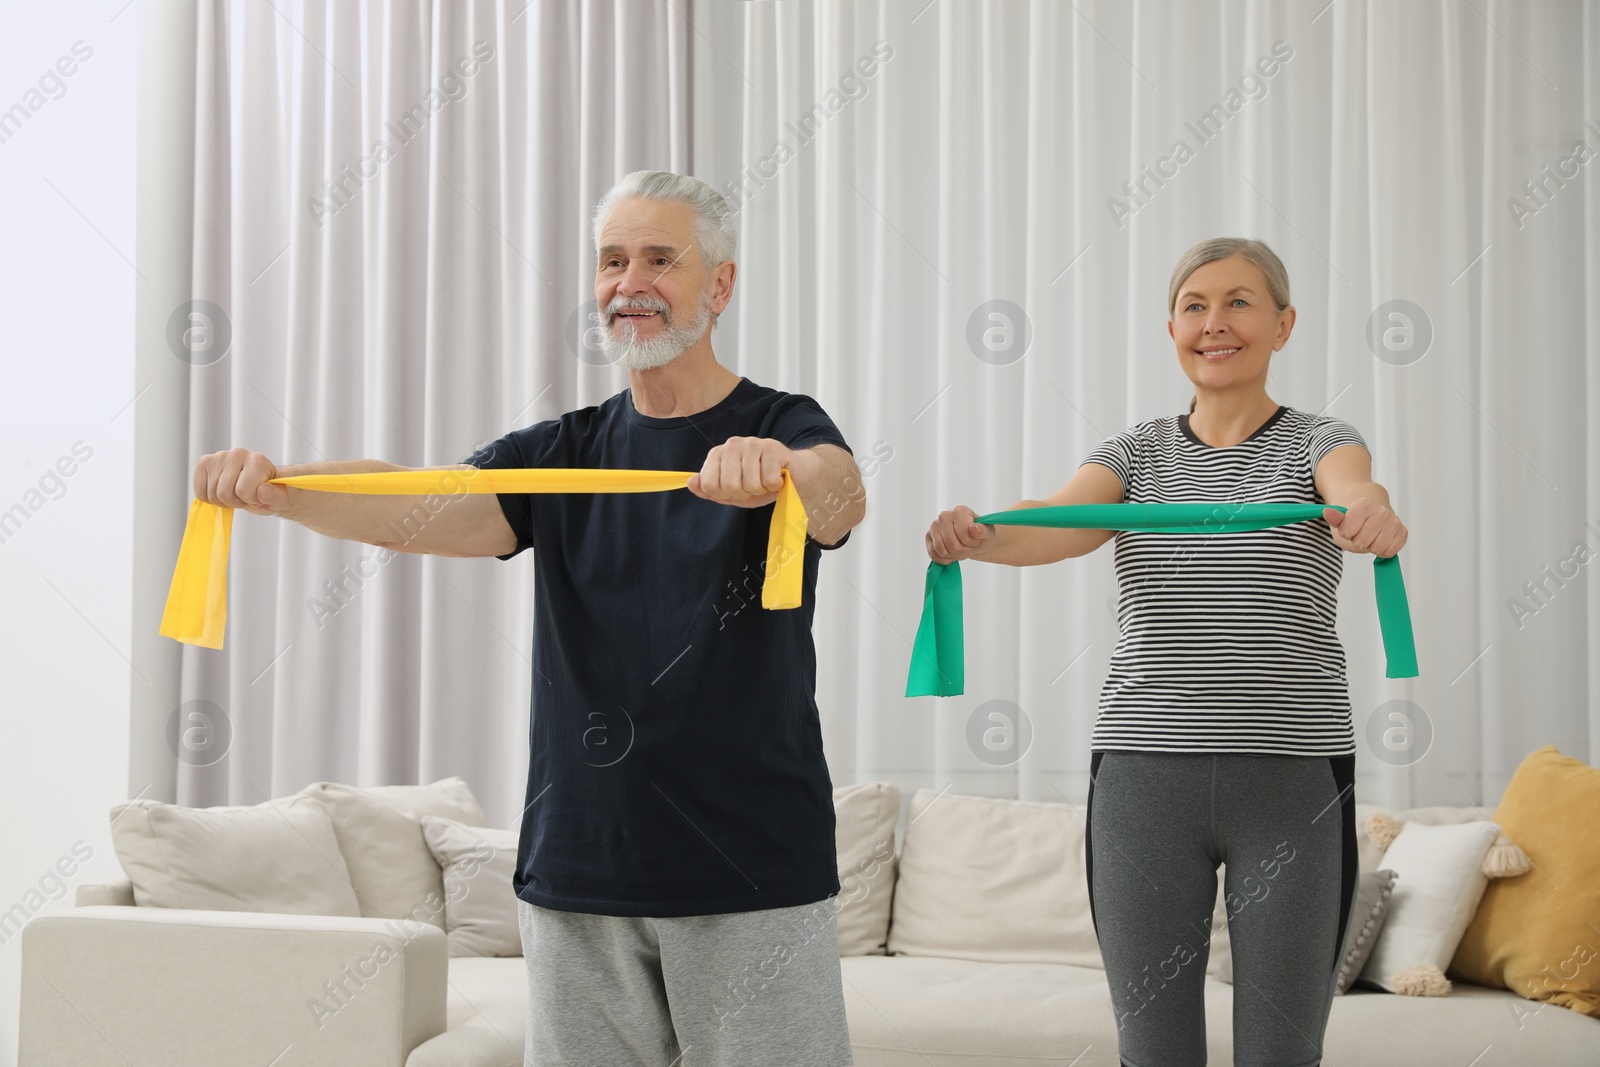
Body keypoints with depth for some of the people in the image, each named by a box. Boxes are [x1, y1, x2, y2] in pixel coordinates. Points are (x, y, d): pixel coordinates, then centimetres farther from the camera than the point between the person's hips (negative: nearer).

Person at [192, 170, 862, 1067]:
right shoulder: (562, 453, 11)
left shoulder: (786, 429, 0)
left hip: (753, 873, -3)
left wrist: (783, 469, -48)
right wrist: (273, 488, -26)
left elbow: (842, 496, -24)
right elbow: (425, 507, -6)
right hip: (577, 872, 4)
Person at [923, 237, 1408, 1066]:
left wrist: (1370, 514, -44)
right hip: (1144, 772, 2)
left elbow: (1354, 491, -19)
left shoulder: (1318, 442, 5)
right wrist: (977, 535, -33)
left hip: (1293, 777, -2)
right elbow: (1060, 523, -10)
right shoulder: (1134, 452, 10)